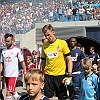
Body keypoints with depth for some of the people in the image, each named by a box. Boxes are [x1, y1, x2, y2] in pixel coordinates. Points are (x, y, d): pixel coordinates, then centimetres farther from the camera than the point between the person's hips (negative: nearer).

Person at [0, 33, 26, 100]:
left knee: (9, 92, -11)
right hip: (6, 74, 6)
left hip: (13, 74, -5)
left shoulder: (17, 50, -6)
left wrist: (25, 72, -6)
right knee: (13, 90, 18)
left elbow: (22, 62, -4)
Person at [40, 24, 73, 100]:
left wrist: (69, 74, -13)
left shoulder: (62, 43, -5)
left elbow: (69, 59, -5)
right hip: (48, 76, 3)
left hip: (61, 75, -2)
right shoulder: (44, 46, 5)